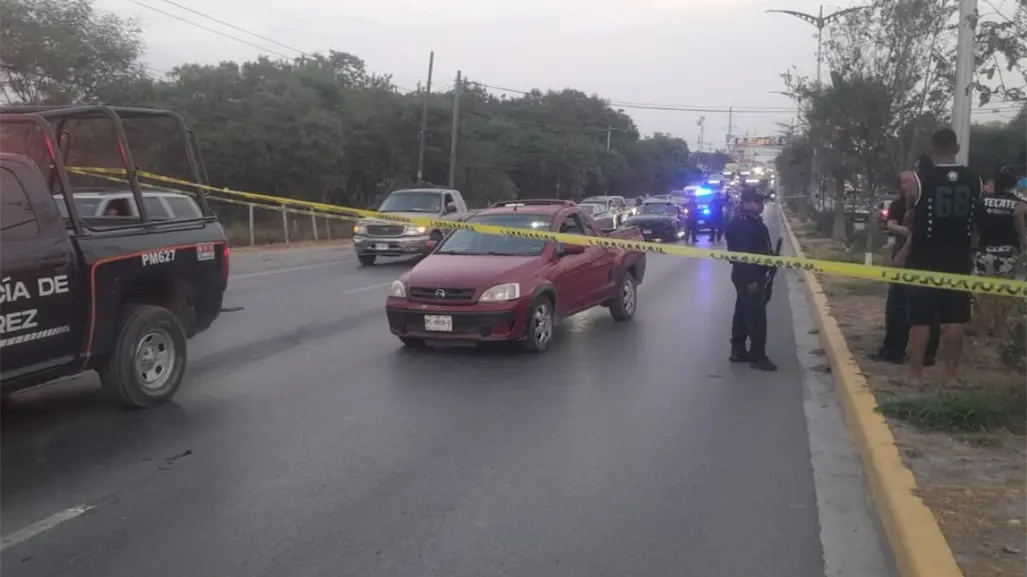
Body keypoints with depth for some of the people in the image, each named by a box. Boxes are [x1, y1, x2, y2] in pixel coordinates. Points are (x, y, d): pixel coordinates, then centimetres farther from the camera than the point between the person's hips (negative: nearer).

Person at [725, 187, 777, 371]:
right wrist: (750, 280, -26)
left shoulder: (754, 221, 13)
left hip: (754, 275, 11)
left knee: (743, 313, 15)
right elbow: (741, 254, -25)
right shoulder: (741, 225, -20)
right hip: (748, 277, -11)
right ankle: (758, 356, 0)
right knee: (757, 317, -7)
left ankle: (738, 351, 24)